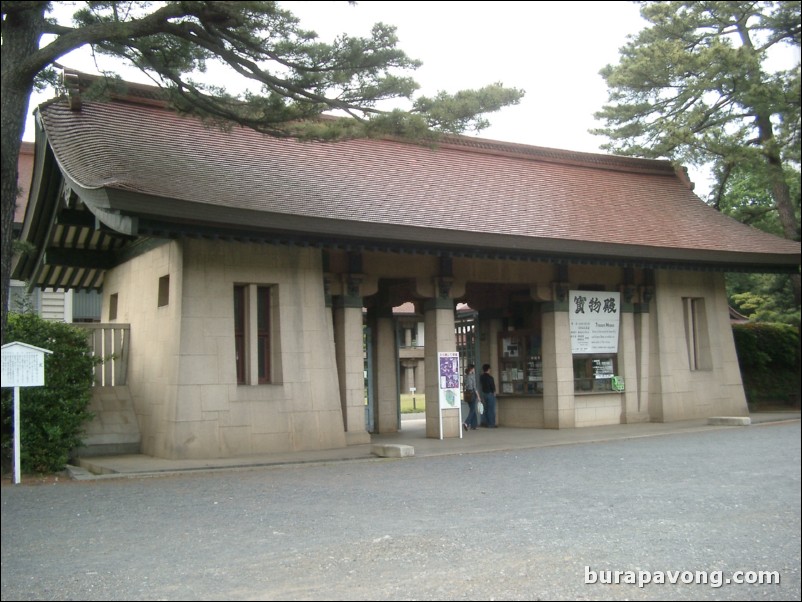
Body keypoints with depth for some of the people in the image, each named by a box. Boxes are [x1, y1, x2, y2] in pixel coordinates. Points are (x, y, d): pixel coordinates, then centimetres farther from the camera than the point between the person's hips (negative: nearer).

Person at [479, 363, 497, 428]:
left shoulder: (481, 377, 4)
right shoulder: (490, 378, -16)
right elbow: (493, 386, -11)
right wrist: (494, 392, 3)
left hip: (484, 393, 7)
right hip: (490, 394, -7)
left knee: (486, 409, 12)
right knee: (491, 409, -3)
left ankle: (487, 423, 15)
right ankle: (491, 424, -3)